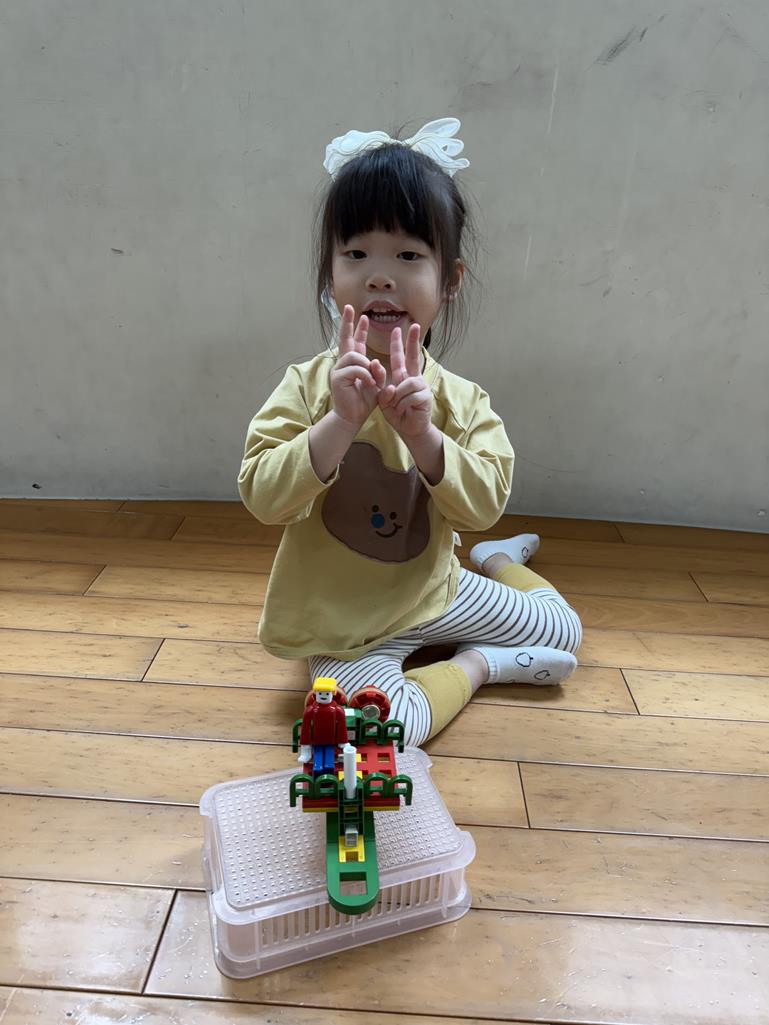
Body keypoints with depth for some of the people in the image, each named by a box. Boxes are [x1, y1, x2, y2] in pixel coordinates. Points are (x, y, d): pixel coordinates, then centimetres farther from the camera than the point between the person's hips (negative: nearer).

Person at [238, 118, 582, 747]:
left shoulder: (460, 399, -11)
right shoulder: (310, 385, -17)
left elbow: (484, 504, -19)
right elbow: (262, 498, -24)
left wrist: (421, 434, -35)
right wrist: (341, 422, -38)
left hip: (435, 593, 3)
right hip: (344, 623, -2)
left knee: (564, 630, 14)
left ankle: (494, 558, 40)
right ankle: (479, 665, 0)